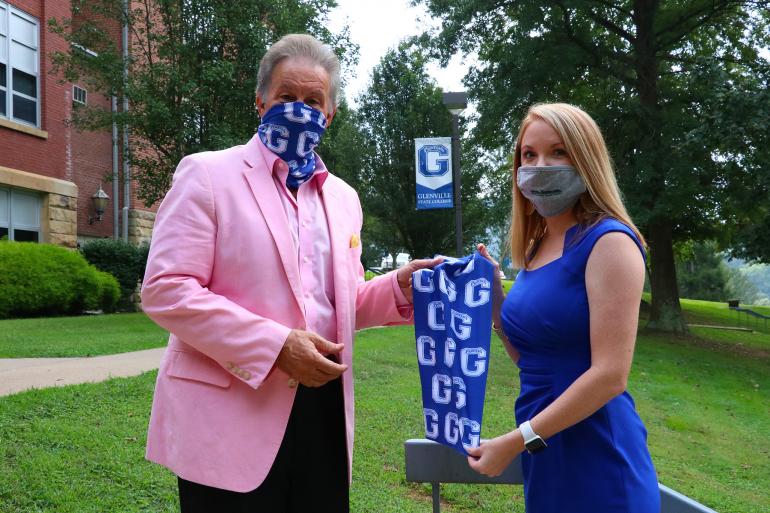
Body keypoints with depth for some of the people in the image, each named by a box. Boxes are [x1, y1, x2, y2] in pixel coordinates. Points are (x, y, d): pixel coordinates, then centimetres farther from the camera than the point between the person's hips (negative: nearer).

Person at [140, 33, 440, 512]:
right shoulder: (207, 174, -4)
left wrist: (399, 286, 0)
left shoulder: (342, 197, 13)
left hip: (323, 414, 6)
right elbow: (164, 289, -12)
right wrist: (275, 346, -18)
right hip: (232, 416, -5)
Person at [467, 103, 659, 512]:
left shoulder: (608, 241, -15)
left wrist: (515, 441, -19)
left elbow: (610, 375, -21)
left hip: (594, 455, -7)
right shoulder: (535, 248, 7)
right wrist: (493, 299, -1)